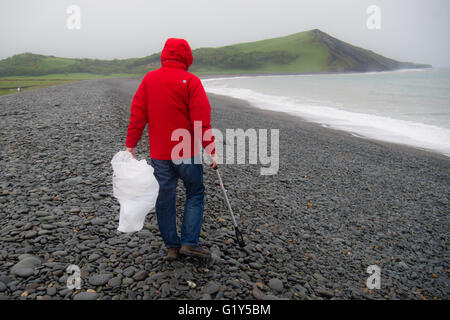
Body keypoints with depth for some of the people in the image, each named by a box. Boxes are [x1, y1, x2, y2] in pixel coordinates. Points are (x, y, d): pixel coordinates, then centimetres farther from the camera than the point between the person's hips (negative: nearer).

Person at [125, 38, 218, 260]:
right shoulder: (191, 81, -7)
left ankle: (172, 246, 20)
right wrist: (211, 150, -8)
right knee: (195, 194, 12)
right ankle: (189, 242, 7)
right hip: (187, 153, -3)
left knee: (164, 199, 11)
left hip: (159, 154, 4)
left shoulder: (148, 79, 5)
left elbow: (137, 115, 5)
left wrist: (131, 145, 11)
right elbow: (202, 120, -12)